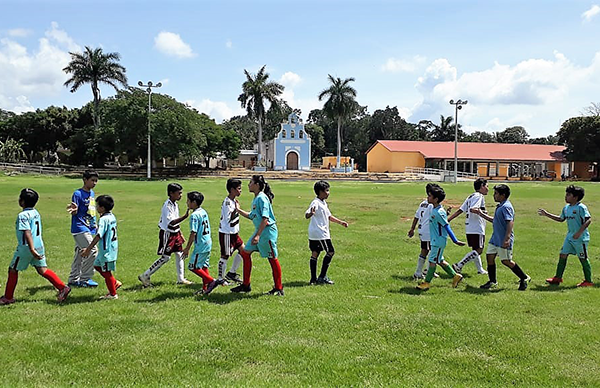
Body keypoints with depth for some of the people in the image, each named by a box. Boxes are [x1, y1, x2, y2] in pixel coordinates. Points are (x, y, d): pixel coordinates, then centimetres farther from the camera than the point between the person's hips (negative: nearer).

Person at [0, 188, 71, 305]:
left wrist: (32, 249, -33)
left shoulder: (23, 215, -16)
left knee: (13, 269, 10)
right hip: (39, 245, 7)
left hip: (26, 247, -7)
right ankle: (63, 288, -5)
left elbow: (27, 233, -26)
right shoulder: (36, 213, 10)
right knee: (42, 269, 7)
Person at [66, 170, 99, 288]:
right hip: (80, 228, -9)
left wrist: (95, 225, 24)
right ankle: (85, 279, -3)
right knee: (92, 251, -13)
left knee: (80, 254, 13)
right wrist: (73, 209, -39)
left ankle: (73, 280, 21)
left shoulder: (92, 193, 13)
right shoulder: (78, 193, -12)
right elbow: (75, 212, -17)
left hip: (89, 228, 9)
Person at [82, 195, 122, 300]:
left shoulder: (103, 219, -20)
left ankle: (113, 294, 15)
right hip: (112, 247, 9)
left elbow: (98, 236, -27)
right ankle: (115, 283, 24)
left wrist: (88, 249, -25)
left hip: (106, 250, -9)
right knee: (97, 265, 22)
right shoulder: (112, 216, 7)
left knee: (106, 271, 4)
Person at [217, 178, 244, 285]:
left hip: (233, 232, 10)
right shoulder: (227, 202, -20)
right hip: (226, 233, -9)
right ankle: (221, 279, 11)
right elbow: (228, 219, -25)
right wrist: (236, 209, -24)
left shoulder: (233, 201, 10)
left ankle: (232, 273, 21)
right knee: (225, 256, -1)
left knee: (242, 250, 11)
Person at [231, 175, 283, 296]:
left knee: (272, 259, -2)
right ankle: (246, 285, 18)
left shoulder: (262, 198, -16)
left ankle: (279, 288, 8)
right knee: (245, 252, 10)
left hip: (267, 231, -10)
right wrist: (238, 210, 24)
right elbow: (252, 216, 24)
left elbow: (265, 218, -23)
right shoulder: (255, 199, 14)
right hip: (259, 231, 10)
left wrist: (258, 235, -27)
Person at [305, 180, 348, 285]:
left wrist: (341, 222, 27)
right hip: (320, 233, -10)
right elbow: (306, 215, -27)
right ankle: (322, 276, 1)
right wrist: (311, 213, -50)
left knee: (315, 253, 9)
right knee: (330, 251, -3)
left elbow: (329, 216, 27)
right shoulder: (316, 203, -16)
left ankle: (313, 279, 13)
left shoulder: (323, 203, 16)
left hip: (314, 233, 10)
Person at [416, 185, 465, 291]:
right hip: (435, 240, 10)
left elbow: (447, 227, -21)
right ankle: (455, 276, 27)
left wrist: (455, 241, -18)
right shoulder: (434, 209, 6)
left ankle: (427, 283, 6)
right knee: (440, 260, 17)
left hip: (439, 241, -10)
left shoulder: (439, 212, -22)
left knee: (432, 261, -2)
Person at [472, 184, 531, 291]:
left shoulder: (506, 207, -18)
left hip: (503, 240, -10)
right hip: (495, 238, 10)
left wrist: (507, 238, -32)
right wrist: (481, 214, 25)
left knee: (506, 261, -2)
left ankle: (524, 278, 14)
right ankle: (493, 282, 17)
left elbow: (510, 222, -26)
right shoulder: (500, 206, 14)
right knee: (489, 256, 7)